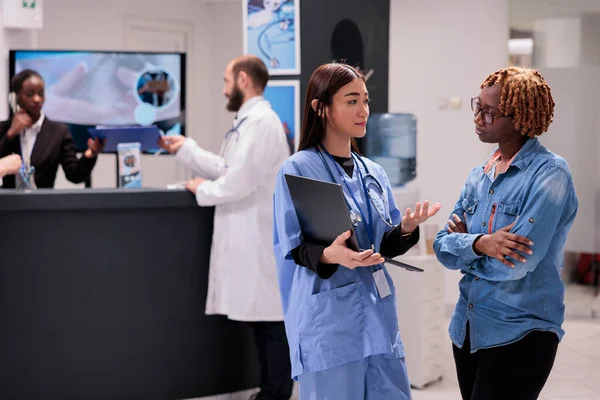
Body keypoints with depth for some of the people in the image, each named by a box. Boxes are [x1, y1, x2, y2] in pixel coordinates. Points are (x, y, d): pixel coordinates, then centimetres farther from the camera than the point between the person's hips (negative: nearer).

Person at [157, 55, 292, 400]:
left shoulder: (261, 121, -15)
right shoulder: (250, 121, 19)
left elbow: (240, 181, -22)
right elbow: (227, 170, 19)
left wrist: (203, 190, -6)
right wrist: (184, 148, 18)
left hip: (260, 240, -10)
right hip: (251, 239, 10)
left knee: (271, 320, -5)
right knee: (263, 319, 13)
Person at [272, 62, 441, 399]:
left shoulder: (374, 173, 13)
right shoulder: (298, 170, -8)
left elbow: (385, 246, 14)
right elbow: (293, 248, -9)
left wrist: (406, 229, -7)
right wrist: (329, 255, -29)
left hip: (379, 314, 6)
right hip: (329, 319, -6)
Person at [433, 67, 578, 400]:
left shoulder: (550, 173, -14)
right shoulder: (479, 176, 9)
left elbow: (515, 264, -22)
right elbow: (443, 247, 1)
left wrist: (465, 242, -5)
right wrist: (480, 244, -19)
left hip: (520, 335, -7)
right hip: (467, 328, 7)